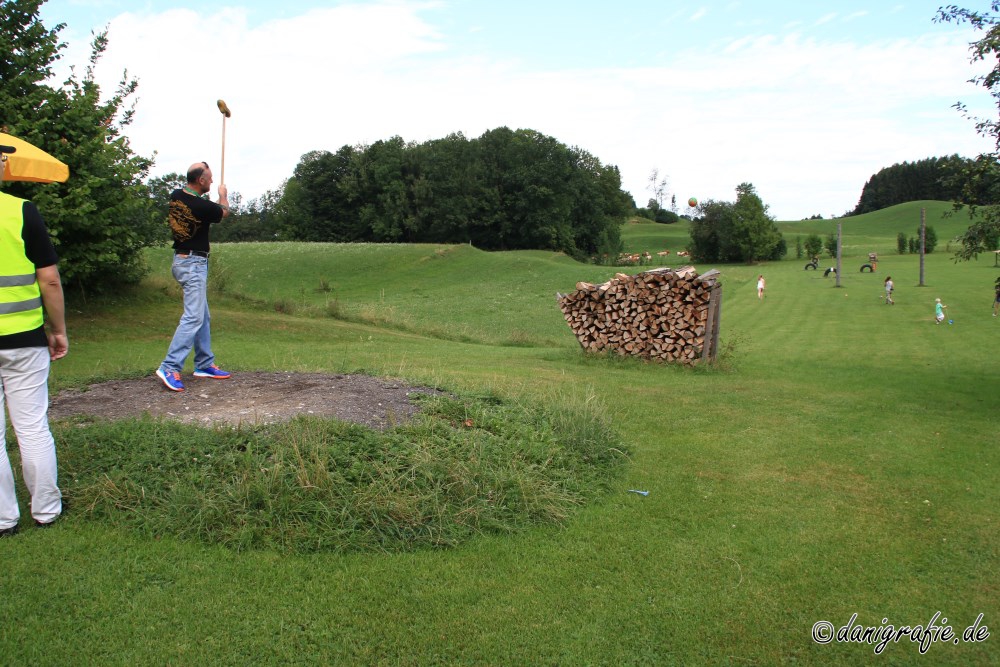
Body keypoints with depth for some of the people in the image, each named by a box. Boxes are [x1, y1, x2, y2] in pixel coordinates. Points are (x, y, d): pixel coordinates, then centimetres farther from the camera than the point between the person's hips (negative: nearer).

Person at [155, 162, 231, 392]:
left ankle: (204, 364, 20)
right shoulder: (201, 206, -21)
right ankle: (170, 368, -16)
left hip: (182, 259, 10)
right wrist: (223, 194, 23)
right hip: (194, 263, -10)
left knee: (203, 316, 14)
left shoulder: (175, 196, 2)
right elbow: (224, 211, 3)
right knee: (193, 317, -12)